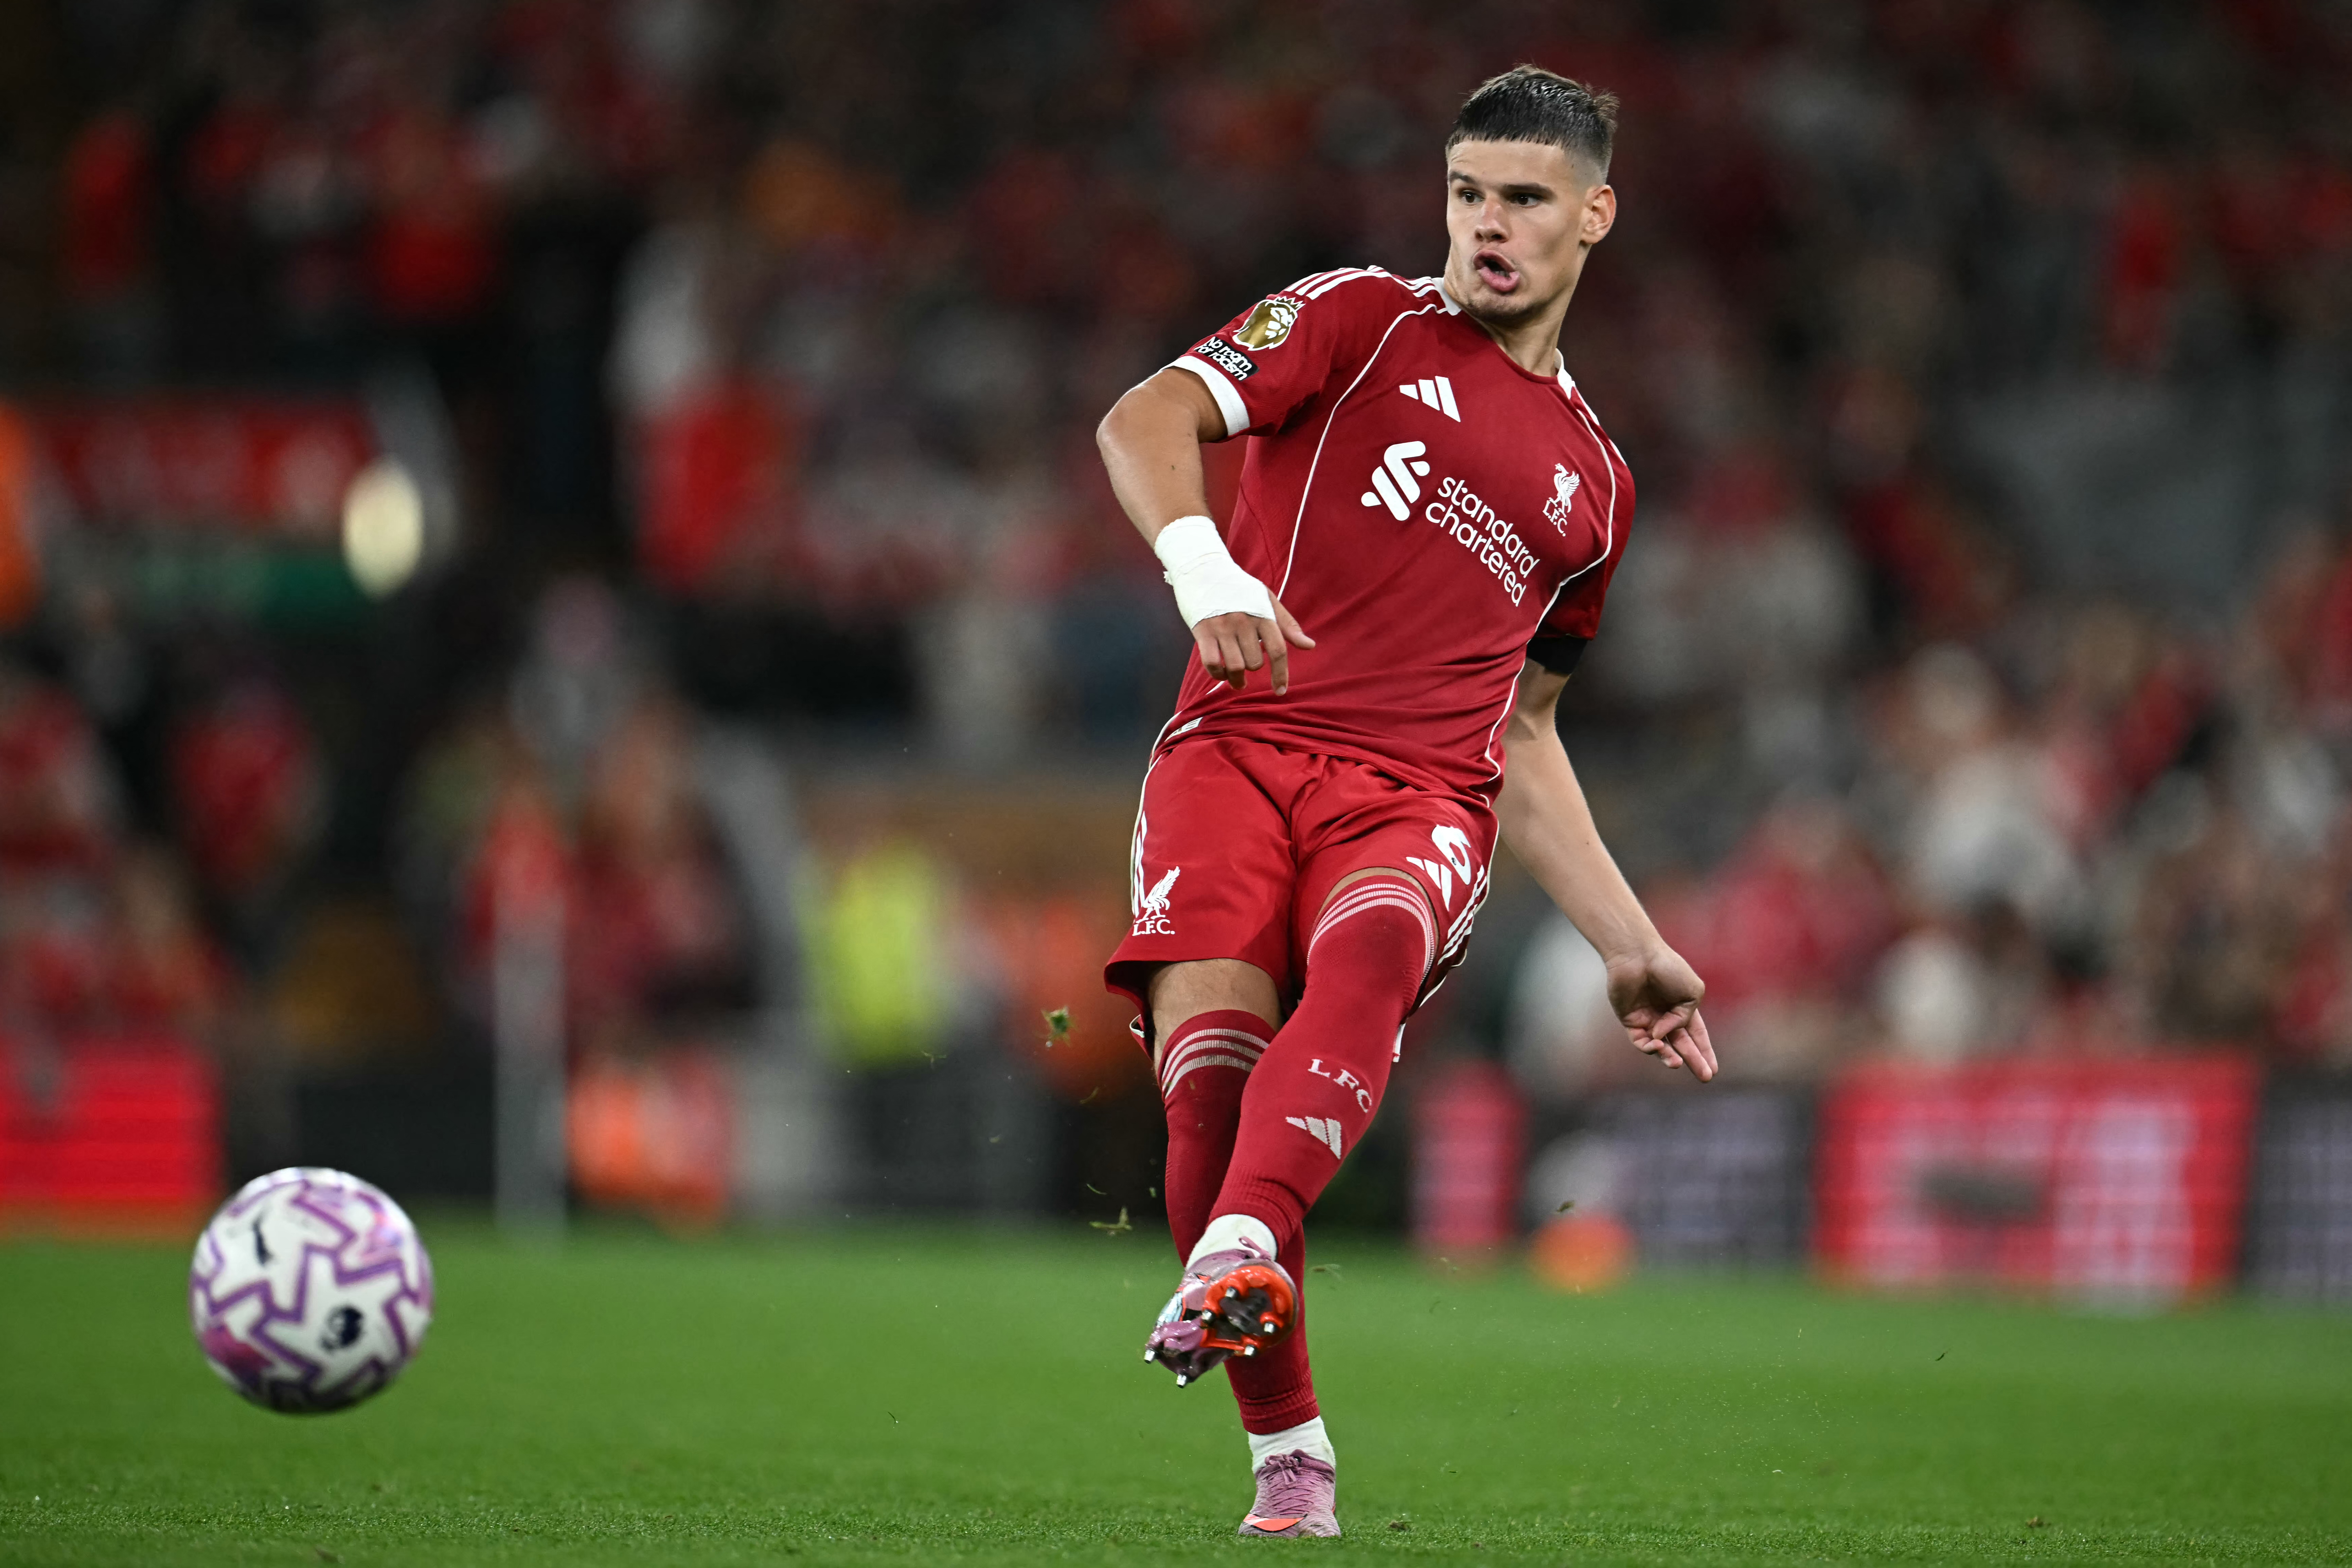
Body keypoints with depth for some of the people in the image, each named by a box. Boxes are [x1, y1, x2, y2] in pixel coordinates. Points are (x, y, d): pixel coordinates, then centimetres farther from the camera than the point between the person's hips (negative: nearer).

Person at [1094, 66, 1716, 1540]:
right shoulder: (1363, 319, 14)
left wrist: (1632, 946, 27)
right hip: (1240, 752, -2)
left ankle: (1238, 1257, -57)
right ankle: (1289, 1449, -10)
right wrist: (1203, 563, -22)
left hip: (1421, 802, 2)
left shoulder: (1594, 480, 27)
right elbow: (1147, 421, -2)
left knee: (1366, 955, -34)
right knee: (1211, 1059, -25)